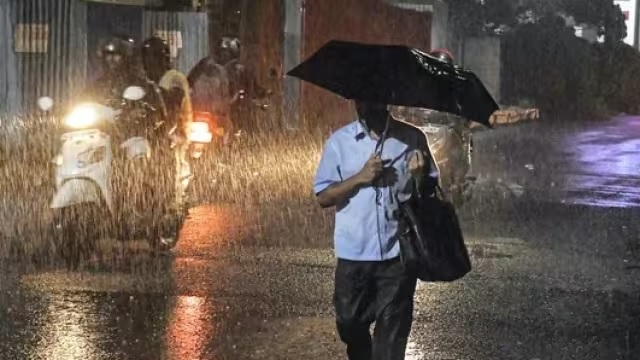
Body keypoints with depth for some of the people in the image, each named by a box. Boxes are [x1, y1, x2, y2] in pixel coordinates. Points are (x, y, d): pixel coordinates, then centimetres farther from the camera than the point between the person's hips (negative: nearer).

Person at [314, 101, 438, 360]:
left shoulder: (412, 138, 1)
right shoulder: (339, 141, 1)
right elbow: (323, 197, -1)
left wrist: (419, 176, -16)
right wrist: (360, 178, -14)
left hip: (398, 253, -1)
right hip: (354, 253, 1)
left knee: (392, 330, 3)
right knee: (350, 323, 13)